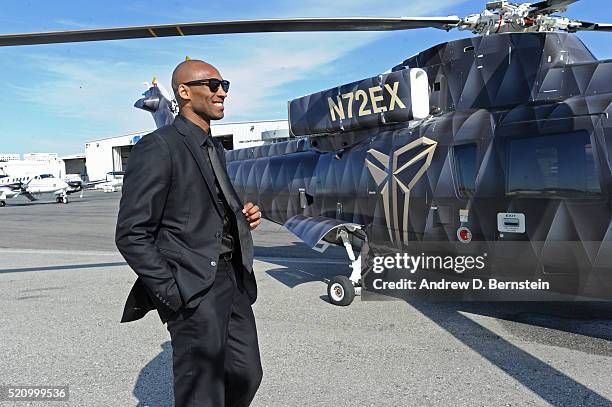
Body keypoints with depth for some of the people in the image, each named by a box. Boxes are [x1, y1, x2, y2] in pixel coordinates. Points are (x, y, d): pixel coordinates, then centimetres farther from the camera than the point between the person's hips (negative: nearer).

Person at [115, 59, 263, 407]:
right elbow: (132, 234, -14)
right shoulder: (158, 147, -11)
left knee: (246, 376, 15)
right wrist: (172, 294, -17)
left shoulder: (215, 148, 15)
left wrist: (242, 217, 4)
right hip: (194, 289, -8)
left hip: (235, 279, 8)